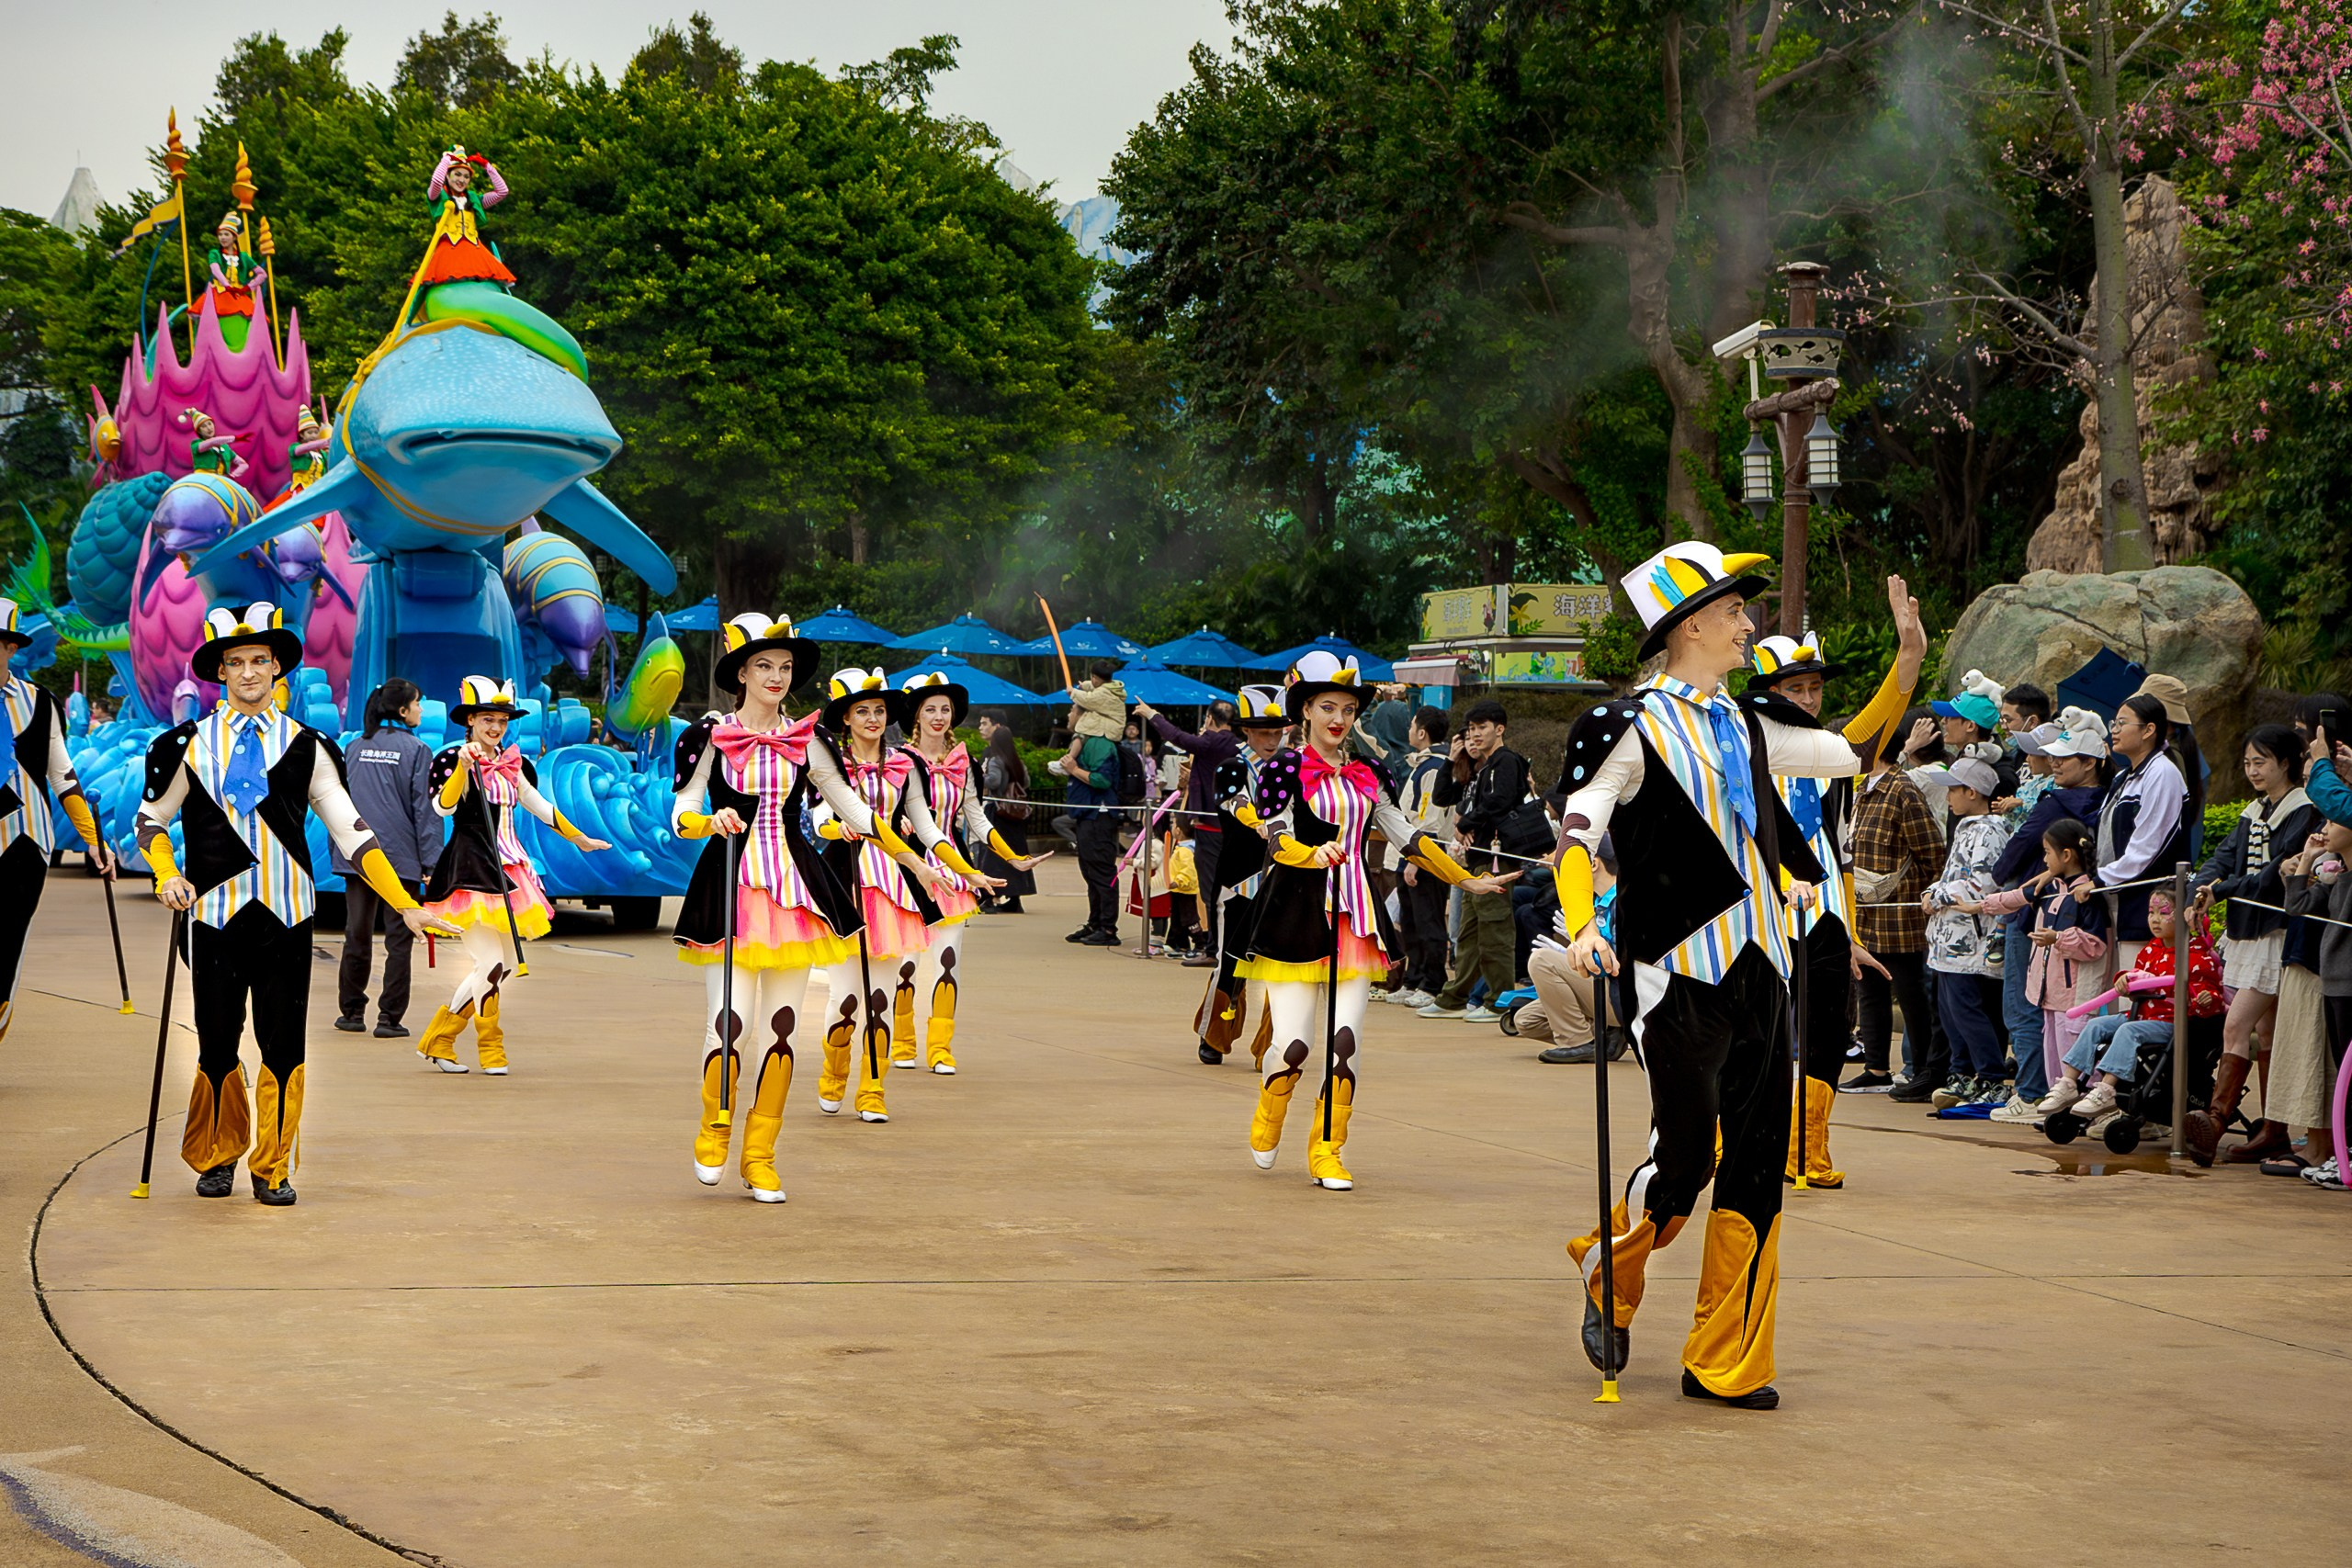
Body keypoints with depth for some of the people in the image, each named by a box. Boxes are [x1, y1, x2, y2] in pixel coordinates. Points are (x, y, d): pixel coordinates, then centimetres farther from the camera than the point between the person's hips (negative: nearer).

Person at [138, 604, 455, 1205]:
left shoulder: (305, 747, 6)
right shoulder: (191, 745, 5)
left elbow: (350, 832, 5)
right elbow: (151, 818, 14)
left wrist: (406, 906, 0)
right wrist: (167, 877, -5)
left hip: (286, 914, 0)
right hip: (215, 912, 0)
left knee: (283, 1046, 0)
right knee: (216, 1045, 3)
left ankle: (273, 1168, 14)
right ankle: (217, 1158, 24)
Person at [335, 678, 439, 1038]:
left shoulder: (355, 748, 10)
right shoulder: (416, 750, -5)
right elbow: (425, 807, -7)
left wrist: (338, 851, 21)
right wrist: (430, 863, -6)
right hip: (400, 857, -5)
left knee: (357, 934, 12)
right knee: (398, 939, 0)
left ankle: (351, 1012, 17)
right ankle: (389, 1018, -1)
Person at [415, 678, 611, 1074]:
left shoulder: (512, 763, 14)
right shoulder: (452, 759, -6)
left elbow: (540, 806, 27)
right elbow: (443, 806, -24)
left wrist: (579, 838, 35)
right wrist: (464, 766, -36)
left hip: (508, 869, 8)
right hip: (471, 869, -8)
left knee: (507, 964, 7)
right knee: (489, 962, -16)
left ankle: (438, 1041, 15)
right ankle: (490, 1047, 1)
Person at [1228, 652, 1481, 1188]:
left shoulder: (1364, 776, 14)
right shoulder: (1285, 768, -1)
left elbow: (1406, 835, 18)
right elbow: (1277, 840, -13)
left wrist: (1466, 879, 19)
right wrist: (1315, 855, -33)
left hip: (1353, 917, 4)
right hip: (1297, 915, -4)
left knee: (1346, 1039, -6)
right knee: (1294, 1042, -7)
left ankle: (1326, 1152, 7)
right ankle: (1267, 1121, 25)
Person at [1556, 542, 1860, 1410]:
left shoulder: (1744, 729, 16)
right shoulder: (1633, 727, -6)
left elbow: (1850, 753, 25)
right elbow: (1576, 830, -16)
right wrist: (1583, 924, -31)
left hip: (1757, 970, 7)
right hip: (1679, 970, -7)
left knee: (1756, 1163, 3)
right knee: (1685, 1157, -9)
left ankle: (1726, 1362, 11)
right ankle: (1609, 1272, 23)